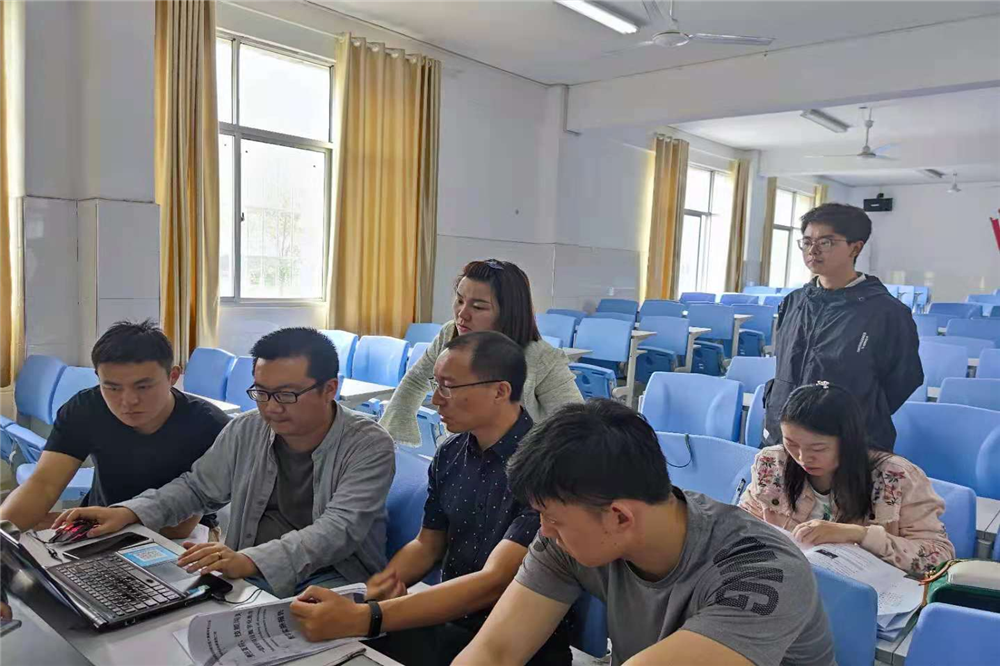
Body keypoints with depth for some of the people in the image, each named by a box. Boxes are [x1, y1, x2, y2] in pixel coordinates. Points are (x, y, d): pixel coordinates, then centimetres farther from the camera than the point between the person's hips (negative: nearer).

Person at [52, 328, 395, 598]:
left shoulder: (369, 446, -14)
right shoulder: (245, 431, 4)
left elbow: (340, 529, -26)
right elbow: (196, 487, 18)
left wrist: (250, 561, -40)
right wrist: (127, 512, 0)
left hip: (334, 578, -5)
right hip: (248, 572, 5)